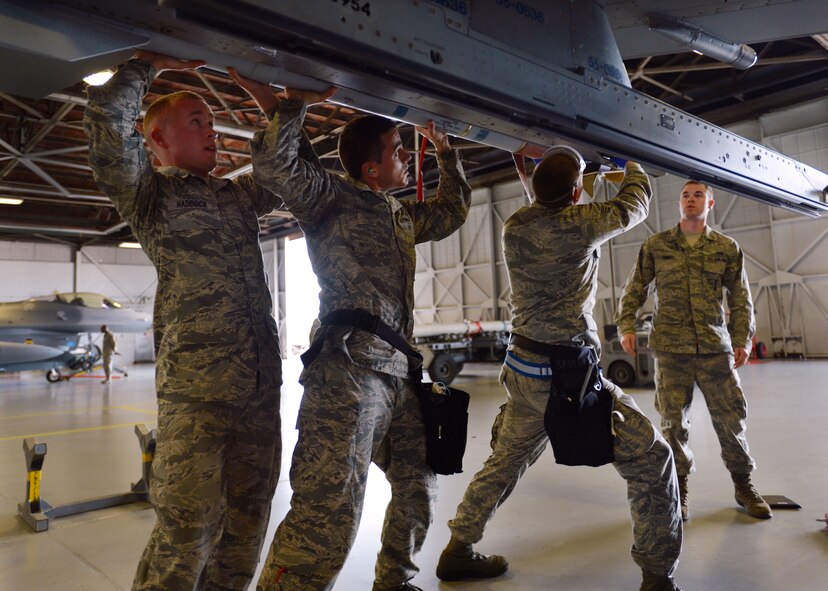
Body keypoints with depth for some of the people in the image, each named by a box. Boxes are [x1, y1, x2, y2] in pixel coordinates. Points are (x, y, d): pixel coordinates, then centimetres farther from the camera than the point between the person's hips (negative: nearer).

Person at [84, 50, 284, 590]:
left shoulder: (237, 195, 22)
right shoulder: (148, 191, 5)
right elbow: (106, 116, -9)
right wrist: (155, 64, 4)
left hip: (261, 385, 6)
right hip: (196, 387, -6)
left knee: (247, 521, 12)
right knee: (188, 525, -5)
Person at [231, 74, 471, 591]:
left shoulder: (402, 216, 27)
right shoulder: (333, 197, 3)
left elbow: (452, 211, 42)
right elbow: (274, 164, -14)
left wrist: (446, 151, 40)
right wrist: (294, 104, -6)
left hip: (400, 370, 9)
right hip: (351, 368, -9)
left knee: (418, 486, 18)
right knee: (330, 510, -18)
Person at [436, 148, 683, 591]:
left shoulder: (514, 227, 1)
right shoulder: (579, 222, -14)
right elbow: (635, 203, 7)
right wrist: (632, 165, 26)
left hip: (522, 368, 7)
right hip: (565, 373, -7)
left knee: (503, 463, 23)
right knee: (650, 460, 6)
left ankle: (458, 552, 34)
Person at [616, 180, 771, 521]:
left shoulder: (727, 248, 8)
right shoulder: (655, 245, 5)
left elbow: (740, 298, 10)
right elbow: (634, 290, 7)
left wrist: (742, 339, 2)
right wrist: (626, 326, -3)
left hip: (715, 346, 1)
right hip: (670, 348, -1)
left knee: (730, 418, 6)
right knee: (673, 421, 3)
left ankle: (743, 486, 27)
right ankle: (679, 488, 19)